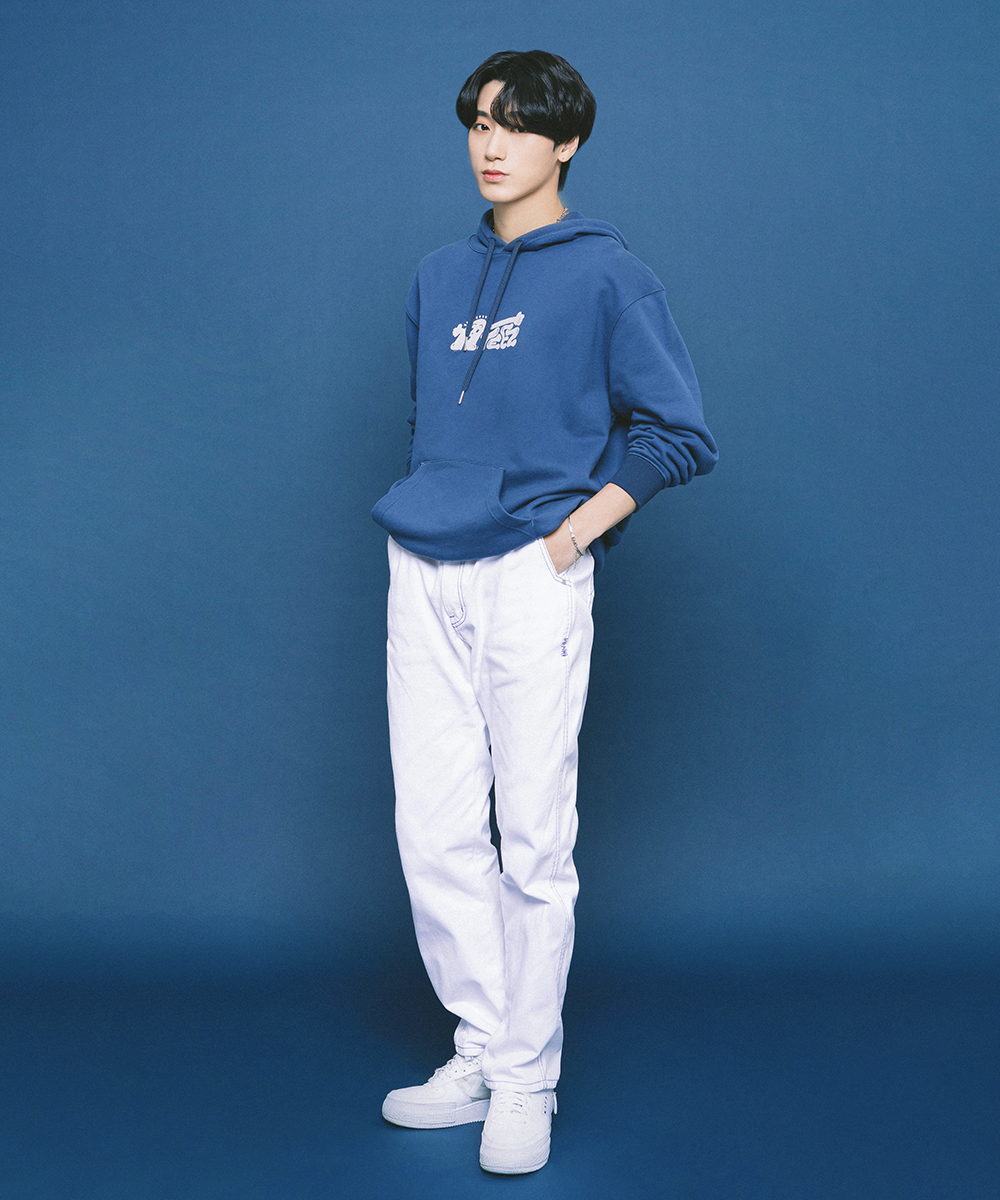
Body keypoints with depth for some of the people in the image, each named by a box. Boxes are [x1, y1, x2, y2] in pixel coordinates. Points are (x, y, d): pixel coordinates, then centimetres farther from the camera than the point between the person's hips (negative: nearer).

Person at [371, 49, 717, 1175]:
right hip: (424, 577, 6)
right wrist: (424, 518, 12)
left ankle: (527, 1079, 10)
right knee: (434, 829, 5)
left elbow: (680, 434, -2)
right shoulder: (437, 277, 16)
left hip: (532, 576, -5)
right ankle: (480, 1051, 18)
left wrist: (573, 532, -8)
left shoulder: (606, 273, 0)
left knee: (533, 838, -2)